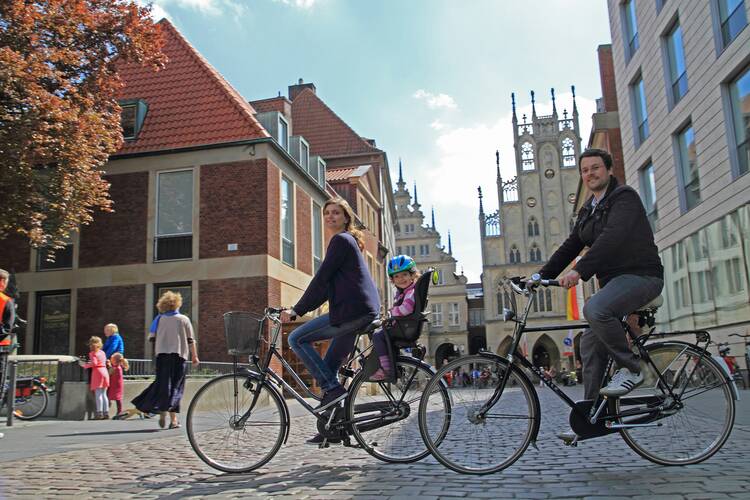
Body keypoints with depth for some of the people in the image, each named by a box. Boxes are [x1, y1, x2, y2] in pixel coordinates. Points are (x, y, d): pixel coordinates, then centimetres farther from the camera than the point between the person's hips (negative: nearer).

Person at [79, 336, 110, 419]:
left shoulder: (92, 353, -3)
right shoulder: (102, 352, 17)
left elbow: (94, 363, -16)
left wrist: (85, 365, -6)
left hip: (97, 372, -7)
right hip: (105, 371, 7)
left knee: (98, 394, -8)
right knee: (104, 394, 9)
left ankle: (99, 413, -14)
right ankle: (106, 413, 6)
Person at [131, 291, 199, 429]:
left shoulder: (159, 319, 6)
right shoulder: (184, 319, 3)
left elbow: (151, 337, 2)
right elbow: (191, 340, 2)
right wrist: (195, 357, 8)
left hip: (162, 354, 1)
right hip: (179, 355, -1)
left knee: (162, 383, 9)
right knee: (176, 386, 2)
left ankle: (162, 411, -6)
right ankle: (173, 418, -6)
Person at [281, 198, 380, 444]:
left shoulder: (341, 240, -5)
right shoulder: (348, 241, 25)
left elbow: (321, 278, -12)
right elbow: (328, 285, 24)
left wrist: (296, 310, -8)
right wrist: (299, 309, 19)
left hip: (352, 310, -10)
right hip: (363, 312, 10)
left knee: (297, 338, -5)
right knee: (330, 366, 12)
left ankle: (332, 388, -7)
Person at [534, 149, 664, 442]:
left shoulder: (625, 197, -10)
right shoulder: (587, 211, 17)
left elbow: (613, 237, -25)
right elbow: (570, 246, 16)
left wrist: (579, 271, -35)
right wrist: (542, 275, 4)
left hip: (641, 275, -8)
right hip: (613, 281, 9)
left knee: (595, 309, -34)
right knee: (591, 344, 1)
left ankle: (630, 369, -14)